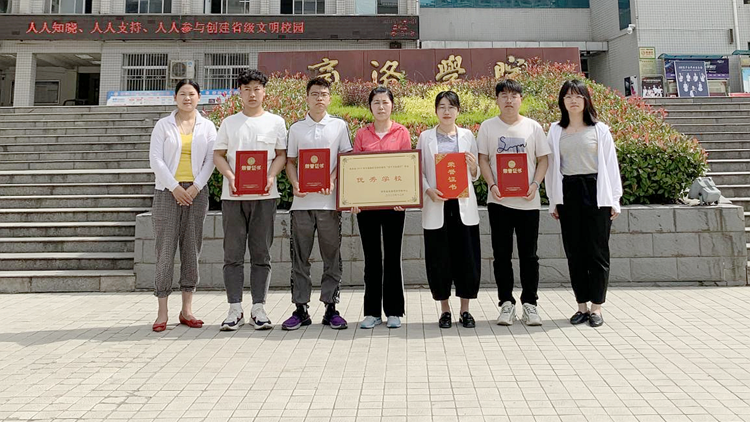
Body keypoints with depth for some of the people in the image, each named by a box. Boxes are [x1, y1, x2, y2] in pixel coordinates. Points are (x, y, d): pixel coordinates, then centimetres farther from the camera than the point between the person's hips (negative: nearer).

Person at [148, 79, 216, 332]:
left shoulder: (207, 126, 11)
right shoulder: (163, 125, 8)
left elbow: (210, 160, 3)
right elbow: (155, 159, 0)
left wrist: (195, 187, -8)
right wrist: (174, 187, -9)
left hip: (196, 192, 1)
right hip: (168, 191, -1)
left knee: (192, 249, 3)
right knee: (165, 249, -4)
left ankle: (186, 310, 11)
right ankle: (162, 312, 0)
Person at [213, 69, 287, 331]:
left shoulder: (275, 122, 9)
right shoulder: (229, 123, 11)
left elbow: (281, 155, 7)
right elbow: (218, 155, 9)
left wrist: (271, 177, -12)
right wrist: (230, 177, -10)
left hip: (264, 195, -1)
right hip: (233, 195, 1)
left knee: (261, 255, 2)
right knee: (233, 254, 1)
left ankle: (258, 308, 9)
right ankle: (235, 309, 8)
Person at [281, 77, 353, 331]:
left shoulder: (339, 126, 8)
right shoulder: (296, 128, 12)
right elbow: (290, 161, 12)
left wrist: (332, 180, -13)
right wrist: (295, 183, -7)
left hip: (329, 200, -1)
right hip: (302, 201, 1)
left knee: (332, 256, 3)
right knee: (299, 257, 4)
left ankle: (331, 308, 13)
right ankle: (300, 309, 12)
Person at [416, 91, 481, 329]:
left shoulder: (467, 136, 9)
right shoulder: (425, 137, 6)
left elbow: (474, 175, 12)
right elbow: (419, 171, 4)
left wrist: (473, 166, -10)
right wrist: (429, 191, -14)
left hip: (463, 204, 1)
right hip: (437, 205, -1)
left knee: (466, 256, 2)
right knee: (439, 258, 2)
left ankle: (465, 310, 16)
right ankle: (445, 310, 17)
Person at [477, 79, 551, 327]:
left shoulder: (533, 127, 5)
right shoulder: (488, 127, 4)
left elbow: (543, 160, 6)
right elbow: (483, 159, 3)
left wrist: (535, 185, -11)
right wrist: (492, 185, -13)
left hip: (528, 201, 0)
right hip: (498, 201, 0)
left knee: (529, 255, 5)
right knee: (501, 254, 5)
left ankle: (529, 303, 16)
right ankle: (506, 303, 15)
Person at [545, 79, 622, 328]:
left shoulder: (599, 130, 5)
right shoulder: (555, 131, 9)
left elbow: (610, 165, 4)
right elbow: (552, 166, 10)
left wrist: (614, 200, 0)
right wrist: (553, 201, 7)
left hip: (596, 193, -2)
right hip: (568, 193, 2)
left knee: (597, 251, 0)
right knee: (574, 252, 5)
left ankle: (596, 307, 9)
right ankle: (582, 306, 15)